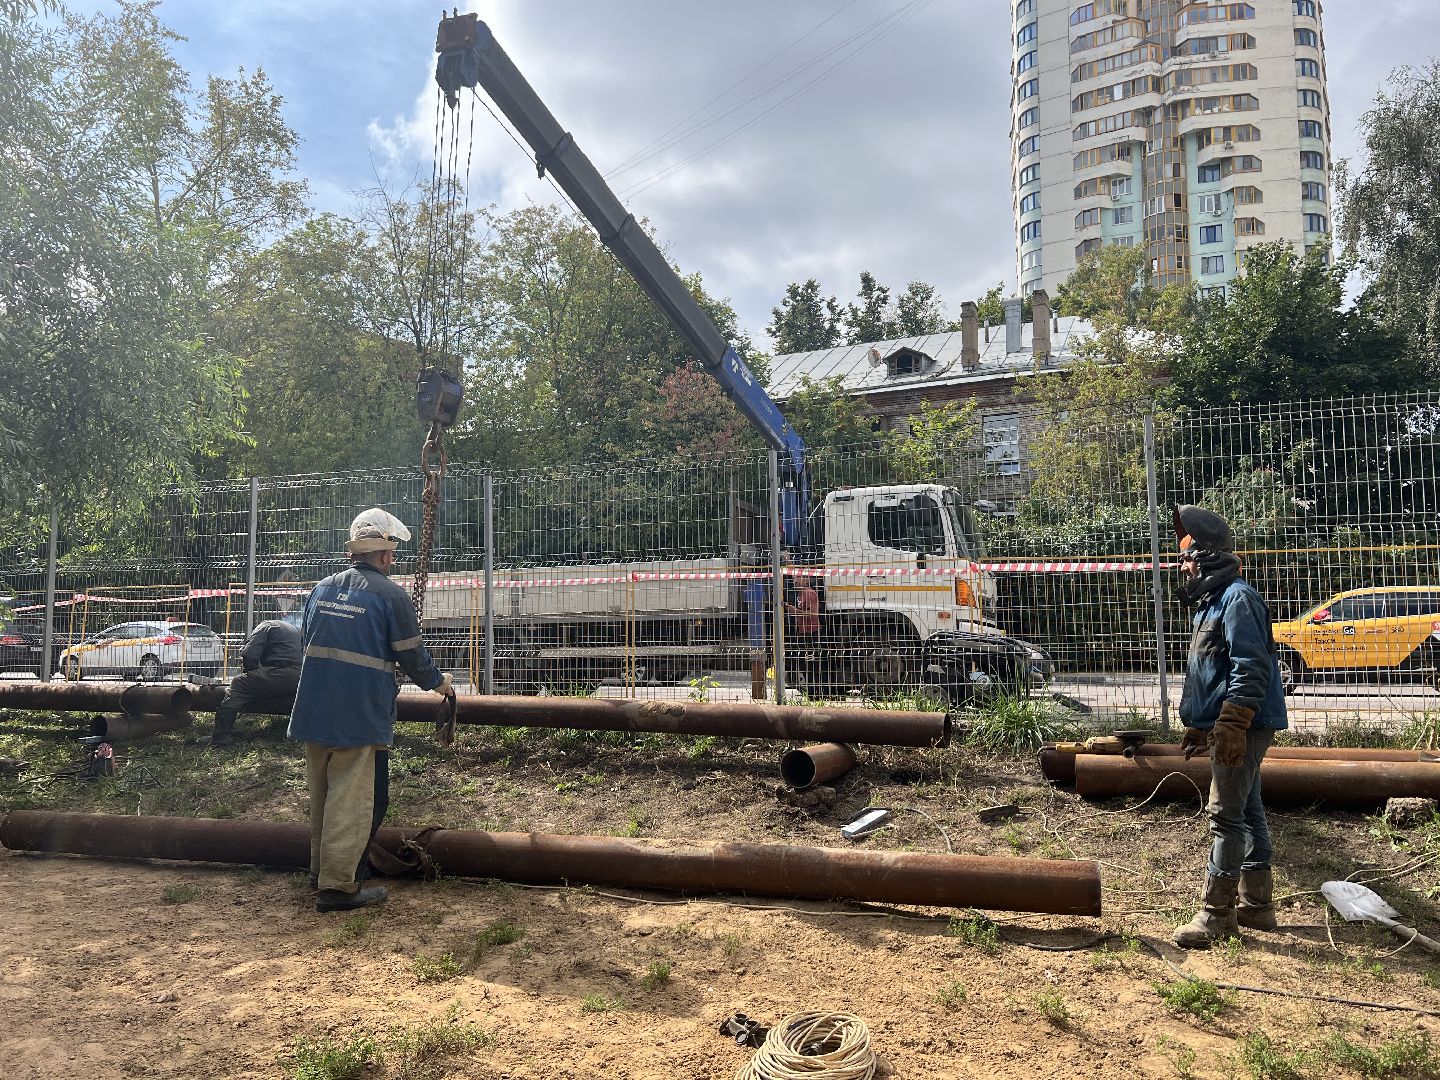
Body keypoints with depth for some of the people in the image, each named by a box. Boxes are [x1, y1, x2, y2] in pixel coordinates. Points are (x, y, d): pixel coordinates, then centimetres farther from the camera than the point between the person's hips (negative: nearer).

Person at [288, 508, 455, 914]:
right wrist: (438, 682, 11)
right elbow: (412, 655, -8)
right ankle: (338, 885, 5)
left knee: (322, 795, 20)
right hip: (361, 718, -7)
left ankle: (321, 868, 34)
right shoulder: (390, 595, -11)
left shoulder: (322, 589, 9)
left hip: (314, 712, 7)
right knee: (353, 801, 1)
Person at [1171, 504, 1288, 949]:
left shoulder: (1238, 598, -15)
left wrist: (1231, 726, -27)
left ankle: (1216, 914, 0)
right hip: (1229, 728, 10)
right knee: (1247, 811, 15)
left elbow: (1251, 668, -23)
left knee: (1226, 815, -6)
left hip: (1243, 728, -10)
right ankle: (1256, 904, 24)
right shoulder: (1211, 601, 17)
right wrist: (1198, 725, 24)